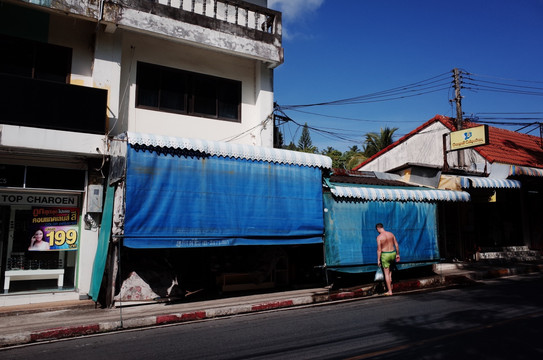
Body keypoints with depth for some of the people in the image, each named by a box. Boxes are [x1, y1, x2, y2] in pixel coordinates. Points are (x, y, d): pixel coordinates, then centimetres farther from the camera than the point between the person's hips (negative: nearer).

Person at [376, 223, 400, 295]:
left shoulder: (379, 237, -13)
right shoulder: (391, 234, 2)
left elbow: (379, 249, -15)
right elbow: (396, 245, 6)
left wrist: (378, 260, -8)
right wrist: (397, 254, 16)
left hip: (385, 255, -5)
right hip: (393, 253, 5)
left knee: (386, 273, 5)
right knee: (390, 269, 33)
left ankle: (390, 291, 8)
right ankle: (390, 281, 23)